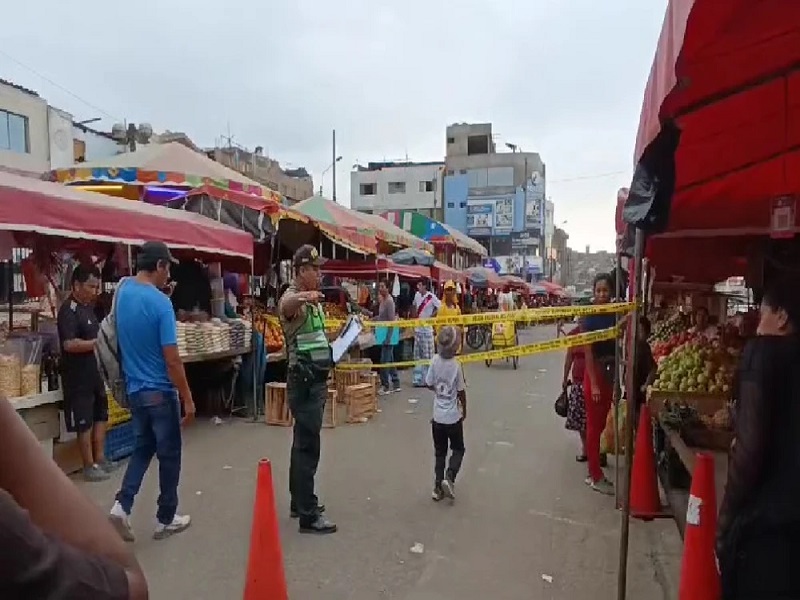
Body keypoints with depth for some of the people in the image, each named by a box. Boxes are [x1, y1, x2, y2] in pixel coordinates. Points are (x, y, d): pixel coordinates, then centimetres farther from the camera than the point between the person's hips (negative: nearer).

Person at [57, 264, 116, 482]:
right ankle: (89, 466, 13)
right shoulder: (69, 310, -17)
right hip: (78, 377, -9)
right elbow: (70, 344, -27)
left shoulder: (89, 307, 10)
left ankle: (100, 459, 27)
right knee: (84, 422, 2)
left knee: (100, 416, 16)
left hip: (95, 372, 9)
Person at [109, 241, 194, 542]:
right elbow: (172, 360, -21)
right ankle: (166, 519, 21)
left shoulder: (123, 288, -2)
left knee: (143, 448, 22)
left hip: (134, 389, 7)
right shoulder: (160, 303, -22)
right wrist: (188, 400, -13)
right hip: (160, 391, -7)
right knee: (169, 455, 9)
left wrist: (158, 287, 11)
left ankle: (121, 505, 10)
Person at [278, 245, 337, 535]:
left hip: (316, 379, 10)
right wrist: (304, 297, -63)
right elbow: (287, 306, -43)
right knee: (308, 446, -6)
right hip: (303, 381, -10)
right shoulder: (292, 297, -15)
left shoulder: (314, 299, 14)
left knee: (303, 443, 17)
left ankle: (299, 502, 29)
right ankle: (308, 515, 2)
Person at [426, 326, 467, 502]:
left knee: (439, 452, 15)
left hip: (438, 416, 4)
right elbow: (461, 392, -10)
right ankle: (449, 477, -3)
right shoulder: (456, 365, -19)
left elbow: (429, 384, -1)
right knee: (458, 450, 15)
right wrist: (464, 409, 7)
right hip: (453, 416, -3)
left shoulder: (435, 360, -10)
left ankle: (438, 486, 16)